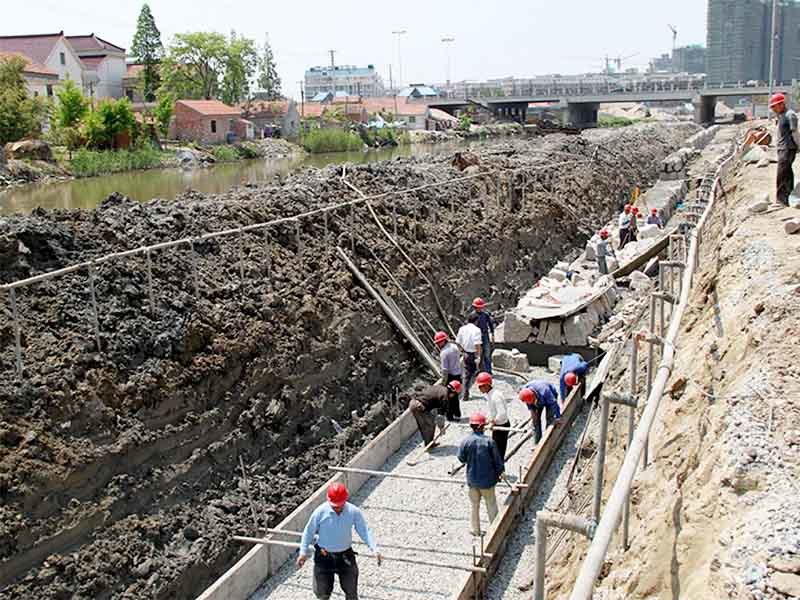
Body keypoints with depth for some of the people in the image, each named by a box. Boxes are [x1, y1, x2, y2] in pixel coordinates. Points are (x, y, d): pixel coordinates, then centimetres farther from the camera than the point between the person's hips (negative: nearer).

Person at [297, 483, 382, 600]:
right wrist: (303, 552, -7)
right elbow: (309, 532, -5)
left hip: (345, 556, 1)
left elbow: (364, 531, -8)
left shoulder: (354, 512, -14)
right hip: (324, 556, -1)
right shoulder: (320, 512, -17)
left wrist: (374, 549, -19)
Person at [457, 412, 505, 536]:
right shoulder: (489, 441, -18)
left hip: (472, 479, 2)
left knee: (474, 505, 19)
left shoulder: (466, 441, -15)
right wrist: (500, 471, 9)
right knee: (491, 504, 17)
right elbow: (497, 459, -9)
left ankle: (475, 529, 30)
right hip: (487, 479, -2)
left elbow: (461, 458, -3)